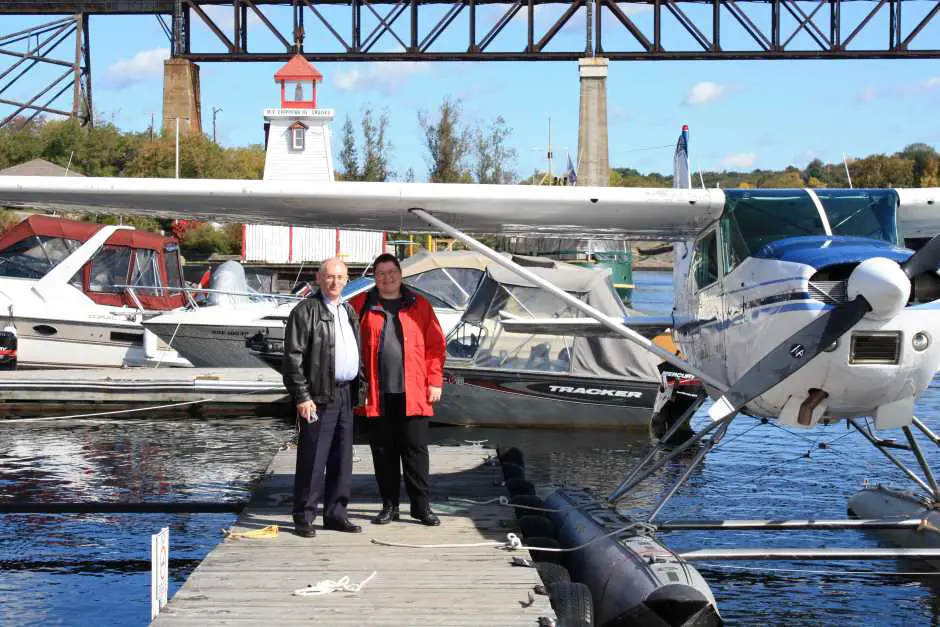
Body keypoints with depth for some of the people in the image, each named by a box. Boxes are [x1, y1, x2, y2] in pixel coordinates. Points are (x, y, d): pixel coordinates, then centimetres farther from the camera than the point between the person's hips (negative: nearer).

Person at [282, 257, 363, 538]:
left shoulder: (348, 311, 18)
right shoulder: (306, 311, -6)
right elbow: (293, 356, -10)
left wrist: (357, 389, 13)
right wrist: (302, 396, -15)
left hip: (345, 394, 7)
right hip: (319, 396, -7)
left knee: (342, 457, 11)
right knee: (313, 459, -5)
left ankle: (335, 512, 19)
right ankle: (304, 517, 1)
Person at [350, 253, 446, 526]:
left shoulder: (419, 305, 7)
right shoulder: (361, 305, 6)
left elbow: (435, 345, 5)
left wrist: (435, 381, -2)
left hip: (412, 394, -1)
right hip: (376, 395, 1)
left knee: (415, 450, 1)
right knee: (383, 452, 7)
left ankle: (421, 506, 9)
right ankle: (389, 506, 17)